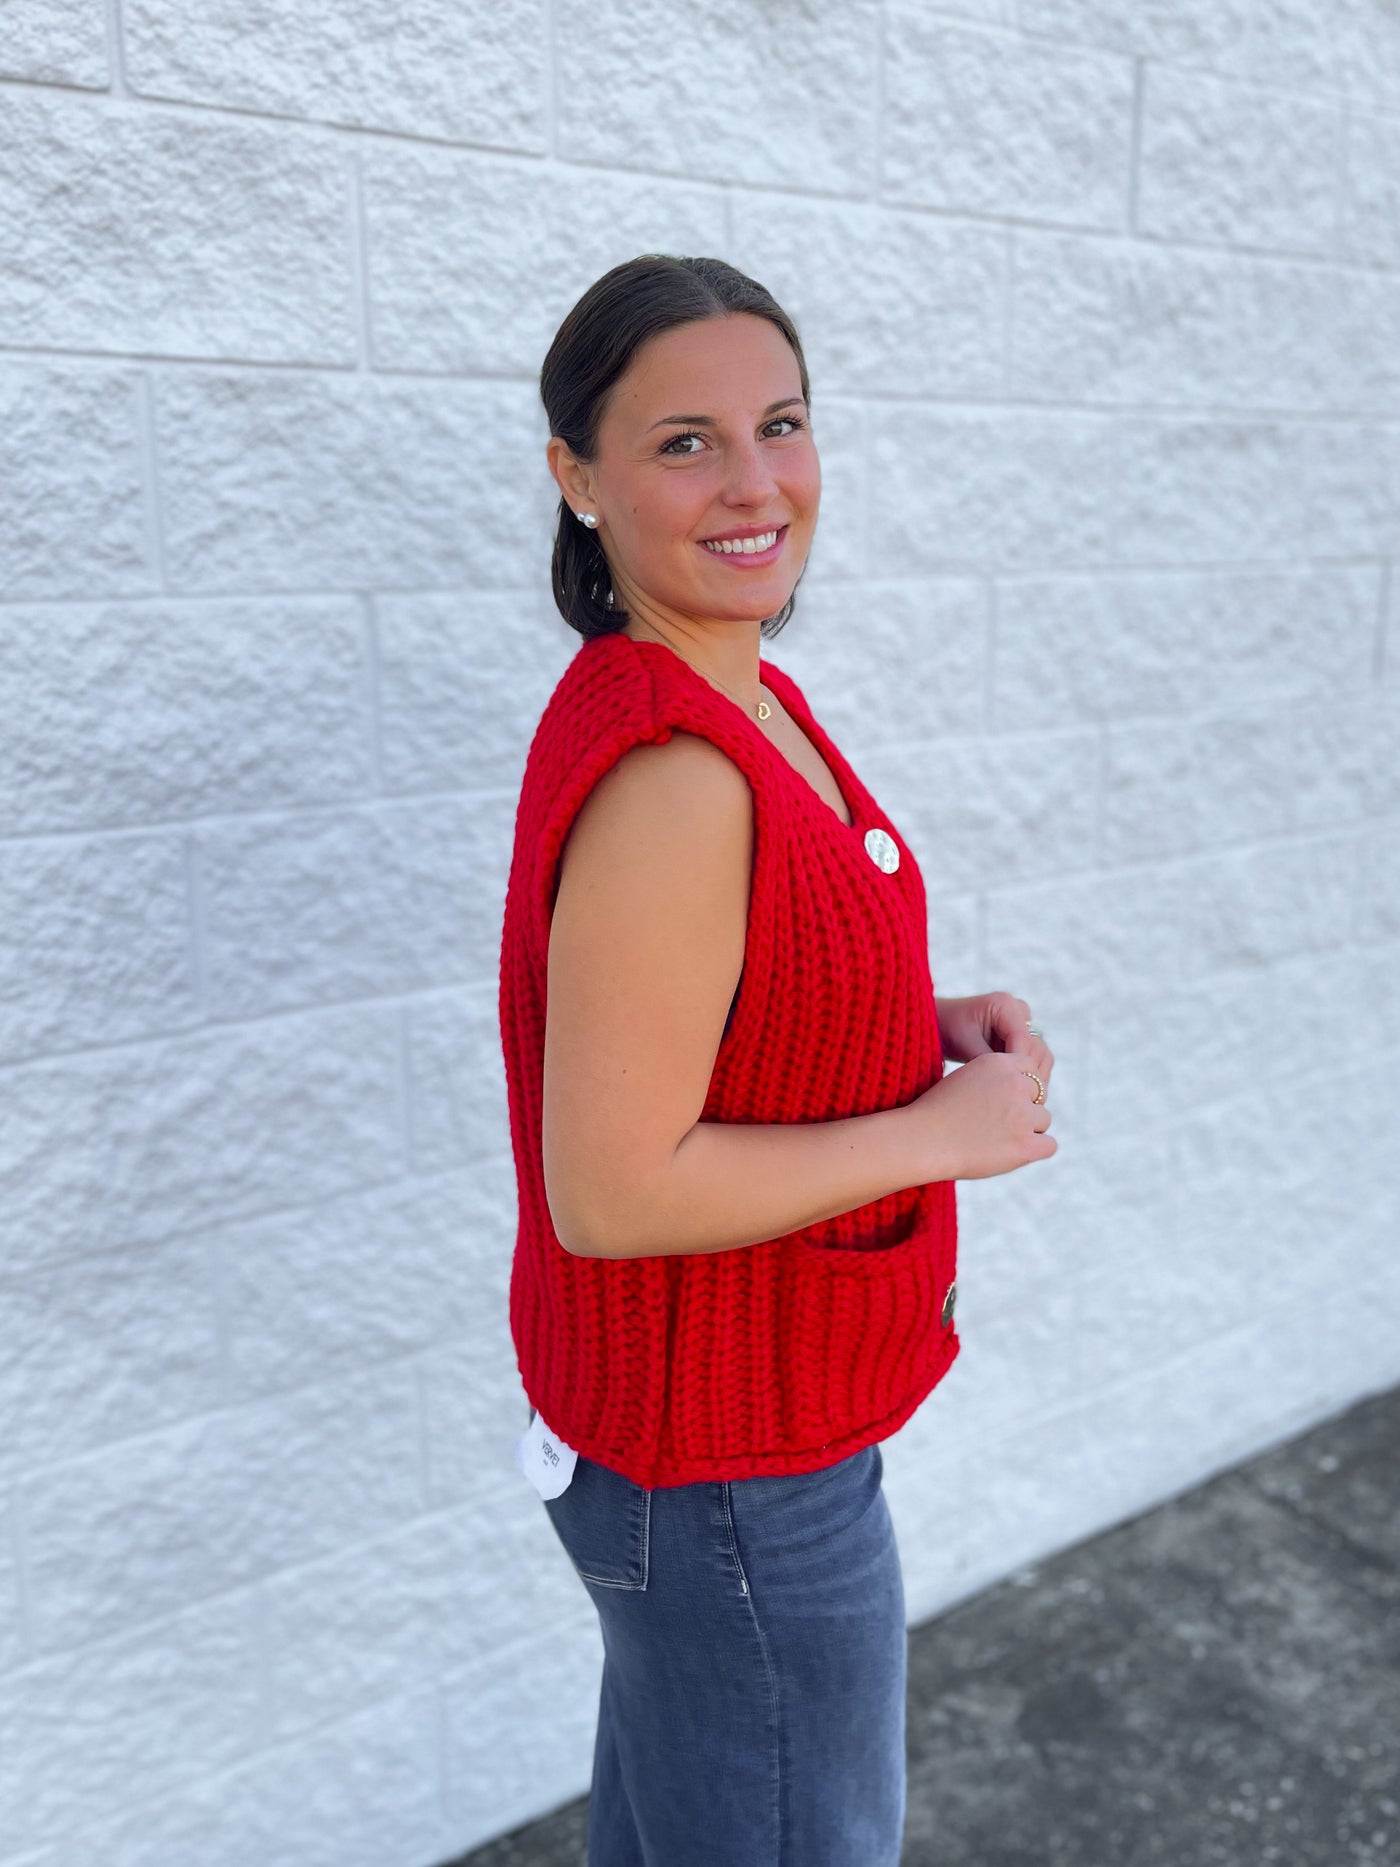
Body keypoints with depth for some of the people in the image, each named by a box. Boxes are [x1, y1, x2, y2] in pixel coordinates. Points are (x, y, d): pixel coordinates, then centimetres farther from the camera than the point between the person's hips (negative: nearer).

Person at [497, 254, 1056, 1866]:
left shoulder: (748, 703, 1)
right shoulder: (665, 776, -29)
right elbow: (612, 1191, -28)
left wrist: (928, 1028, -3)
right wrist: (943, 1129, -20)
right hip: (734, 1480, -9)